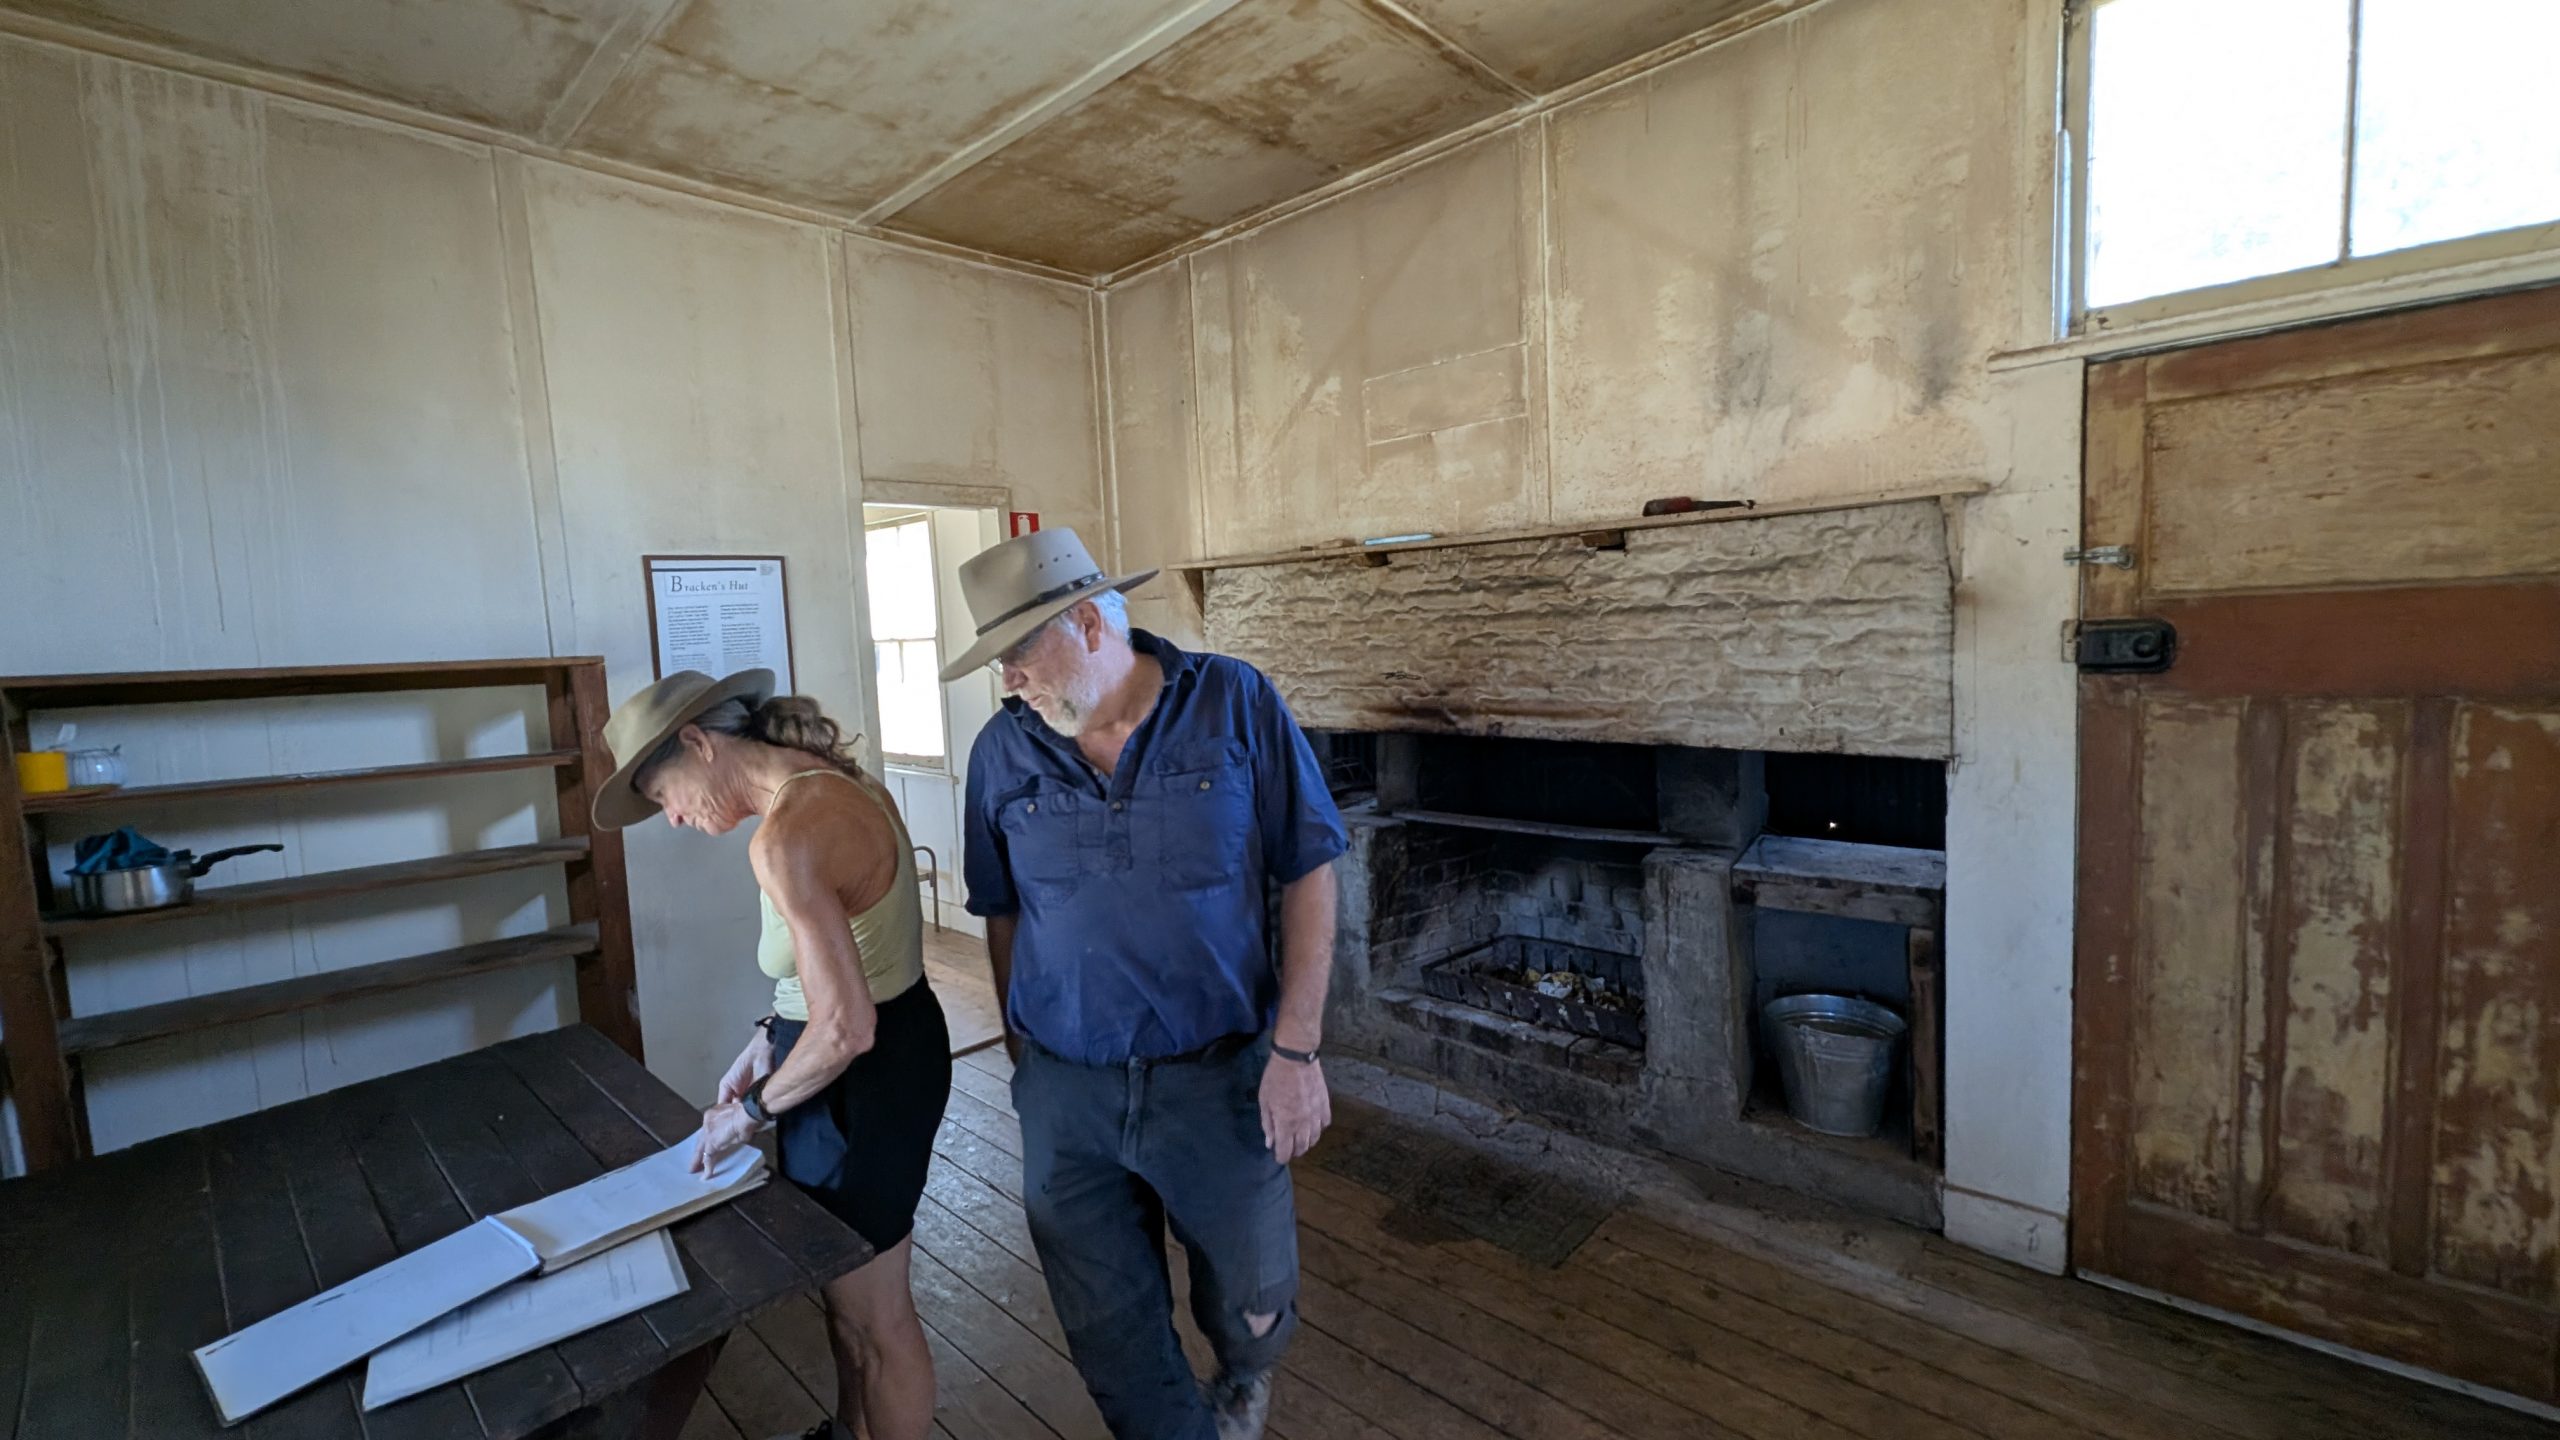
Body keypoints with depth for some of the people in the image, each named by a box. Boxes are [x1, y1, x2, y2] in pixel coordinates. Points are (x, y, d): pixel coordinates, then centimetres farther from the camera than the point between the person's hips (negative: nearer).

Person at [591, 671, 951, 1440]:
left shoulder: (787, 836, -28)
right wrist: (769, 1037, 11)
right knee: (844, 1284, 31)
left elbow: (845, 1030, -28)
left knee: (876, 1316, 15)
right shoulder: (845, 784, 3)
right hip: (895, 1042, 10)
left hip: (860, 1077, -10)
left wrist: (752, 1111, -10)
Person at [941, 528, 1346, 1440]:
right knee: (1113, 1338, 15)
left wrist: (1296, 1049, -11)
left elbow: (1308, 873, -8)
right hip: (1065, 1094, 2)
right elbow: (1002, 914, 8)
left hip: (1220, 1080, -2)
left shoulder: (1234, 705, -10)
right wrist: (1022, 1051, 12)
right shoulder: (1003, 750, -3)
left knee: (1251, 1311, 17)